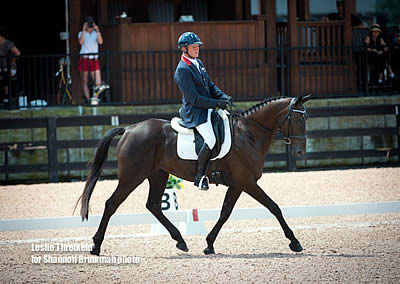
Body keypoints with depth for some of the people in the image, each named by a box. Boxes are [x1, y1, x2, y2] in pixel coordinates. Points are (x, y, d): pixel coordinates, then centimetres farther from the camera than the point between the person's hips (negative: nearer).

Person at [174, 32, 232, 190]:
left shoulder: (198, 63, 14)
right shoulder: (182, 70, -15)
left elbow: (210, 86, 21)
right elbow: (194, 99, -19)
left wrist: (223, 97, 3)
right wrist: (217, 103, -18)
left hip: (209, 109, 10)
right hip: (195, 113, -10)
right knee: (211, 140, -27)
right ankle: (200, 176, -13)